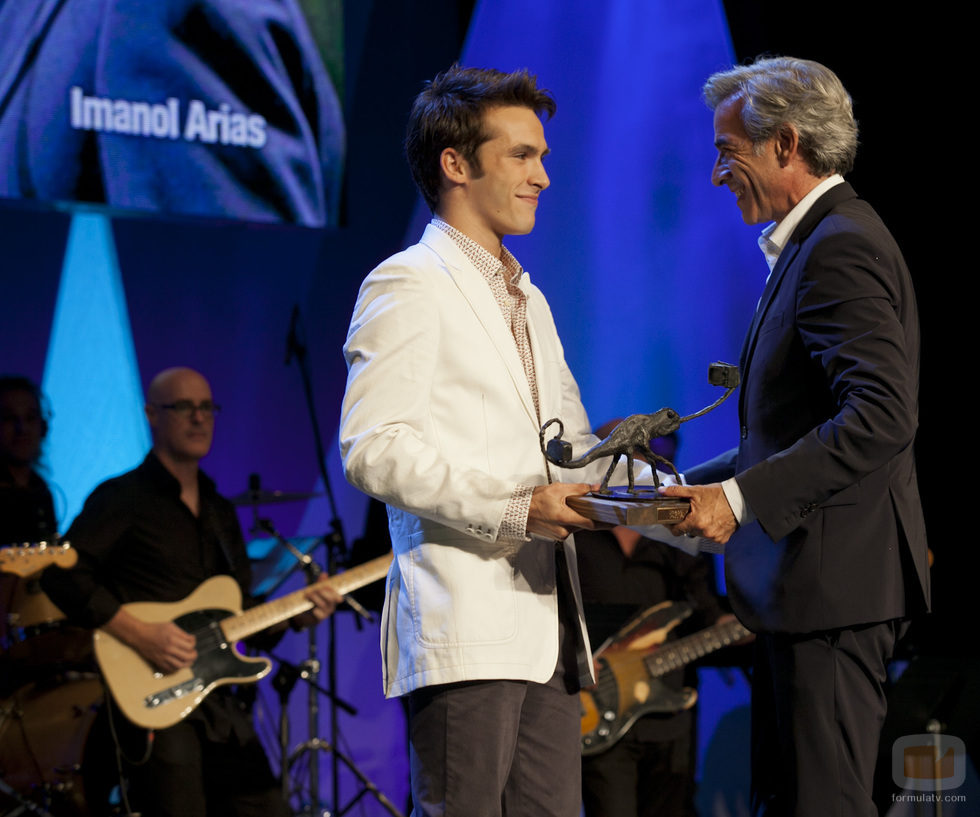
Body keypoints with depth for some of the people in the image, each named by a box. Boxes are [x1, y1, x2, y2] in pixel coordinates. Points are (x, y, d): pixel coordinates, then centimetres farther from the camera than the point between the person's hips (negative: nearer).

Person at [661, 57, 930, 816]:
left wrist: (740, 497, -26)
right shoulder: (820, 242, 19)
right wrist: (696, 486, 17)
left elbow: (883, 415, -26)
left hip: (834, 580, -11)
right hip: (814, 586, 11)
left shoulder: (841, 246, -14)